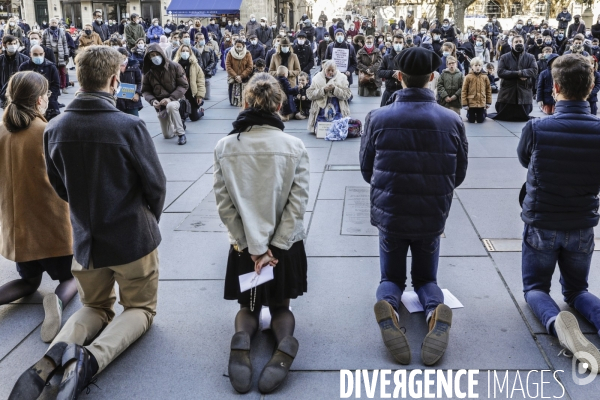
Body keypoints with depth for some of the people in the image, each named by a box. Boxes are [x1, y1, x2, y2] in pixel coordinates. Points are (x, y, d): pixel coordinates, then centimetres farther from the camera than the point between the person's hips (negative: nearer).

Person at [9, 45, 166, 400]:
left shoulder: (55, 129, -6)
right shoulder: (130, 126, -21)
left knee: (96, 307, 25)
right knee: (140, 308, 16)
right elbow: (156, 186, -12)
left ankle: (53, 357, -5)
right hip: (133, 238, -4)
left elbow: (60, 187, 6)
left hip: (86, 240, 4)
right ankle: (91, 359, -13)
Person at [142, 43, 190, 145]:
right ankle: (179, 126, 41)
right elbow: (145, 90, 3)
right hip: (159, 104, 3)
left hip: (174, 98, -3)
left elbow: (184, 85, -12)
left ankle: (181, 134, -24)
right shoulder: (148, 72, -4)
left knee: (171, 106, -41)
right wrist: (152, 100, -18)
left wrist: (171, 98, -23)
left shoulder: (174, 67, -11)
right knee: (167, 135, 7)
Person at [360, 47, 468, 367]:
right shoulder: (451, 121, -9)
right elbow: (458, 175, 2)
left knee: (391, 277, 19)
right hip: (432, 217, 1)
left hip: (389, 213, 0)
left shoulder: (377, 118, -12)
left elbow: (366, 169, 0)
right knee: (426, 278, 20)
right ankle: (436, 310, -15)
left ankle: (387, 304, -17)